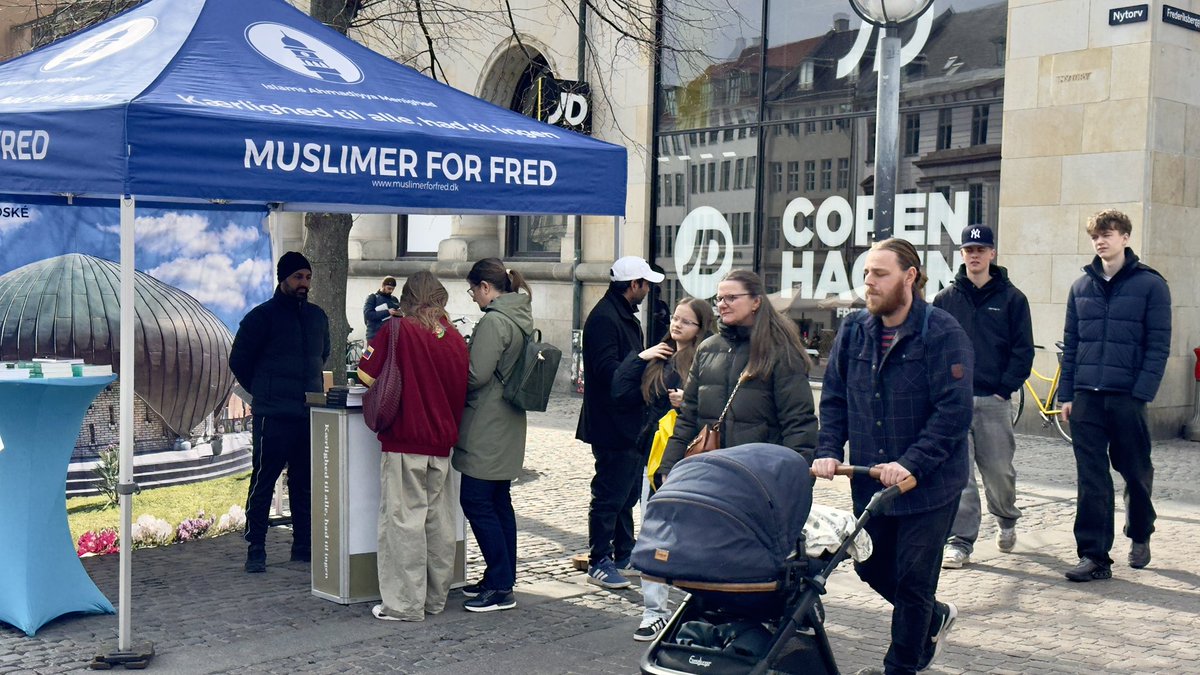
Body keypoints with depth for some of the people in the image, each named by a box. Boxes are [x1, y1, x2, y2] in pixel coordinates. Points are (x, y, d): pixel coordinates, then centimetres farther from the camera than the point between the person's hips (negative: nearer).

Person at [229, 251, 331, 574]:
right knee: (263, 482, -2)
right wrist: (264, 391, 8)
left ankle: (304, 547, 19)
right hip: (273, 415, -5)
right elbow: (239, 360, 2)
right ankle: (255, 551, 5)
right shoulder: (262, 316, -4)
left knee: (305, 483, 10)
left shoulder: (318, 316, 13)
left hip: (310, 414, 5)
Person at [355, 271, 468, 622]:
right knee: (439, 520, 12)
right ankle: (436, 597, 21)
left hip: (404, 440, -5)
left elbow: (366, 375, -7)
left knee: (405, 519, 0)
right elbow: (462, 391, 10)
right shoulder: (455, 339, 4)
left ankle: (406, 603, 3)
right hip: (442, 442, 5)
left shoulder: (395, 330, -8)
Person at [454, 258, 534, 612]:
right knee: (499, 502, 15)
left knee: (476, 501, -4)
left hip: (486, 429, -10)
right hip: (508, 425, 10)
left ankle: (500, 587, -2)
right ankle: (502, 579, 22)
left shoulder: (493, 321, -17)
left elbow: (476, 374, -20)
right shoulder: (521, 319, 13)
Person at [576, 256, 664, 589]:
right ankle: (599, 563, 4)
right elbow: (608, 370, -26)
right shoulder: (604, 318, -16)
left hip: (630, 423, 11)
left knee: (628, 493, 18)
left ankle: (624, 556, 28)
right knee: (609, 495, -4)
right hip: (612, 424, -11)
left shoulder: (626, 317, 18)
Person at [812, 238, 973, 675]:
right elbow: (834, 397, 8)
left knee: (913, 580, 4)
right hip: (870, 482, 6)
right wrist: (829, 451, -6)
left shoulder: (942, 333, -14)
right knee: (872, 567, 17)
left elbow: (954, 411, -20)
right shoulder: (854, 330, 3)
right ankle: (935, 619, 43)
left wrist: (911, 463, -27)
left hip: (930, 484, -6)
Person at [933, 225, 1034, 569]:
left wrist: (1005, 389, -6)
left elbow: (1023, 350, 2)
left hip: (994, 400, -1)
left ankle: (1006, 520, 34)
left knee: (999, 470, 6)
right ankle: (960, 541, 3)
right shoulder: (946, 299, 8)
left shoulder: (1011, 298, 4)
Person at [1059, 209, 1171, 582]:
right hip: (1086, 397, 3)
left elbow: (1159, 345, -5)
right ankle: (1094, 555, 3)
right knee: (1091, 479, 0)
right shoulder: (1082, 286, 10)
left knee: (1136, 471, 12)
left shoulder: (1151, 284, -2)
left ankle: (1140, 536, 35)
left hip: (1127, 397, -3)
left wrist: (1142, 392, -14)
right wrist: (1066, 393, 5)